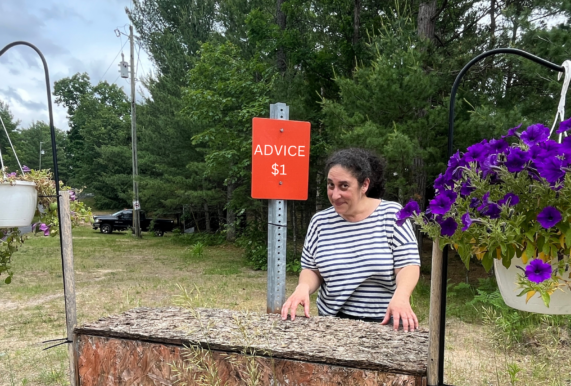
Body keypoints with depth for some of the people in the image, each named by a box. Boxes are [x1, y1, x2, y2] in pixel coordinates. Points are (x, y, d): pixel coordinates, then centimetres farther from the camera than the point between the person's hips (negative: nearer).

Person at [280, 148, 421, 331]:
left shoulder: (391, 214, -7)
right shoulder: (320, 222, 0)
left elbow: (409, 264, -10)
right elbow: (311, 269, 6)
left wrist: (400, 297, -29)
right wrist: (303, 287, -15)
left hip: (385, 323, -2)